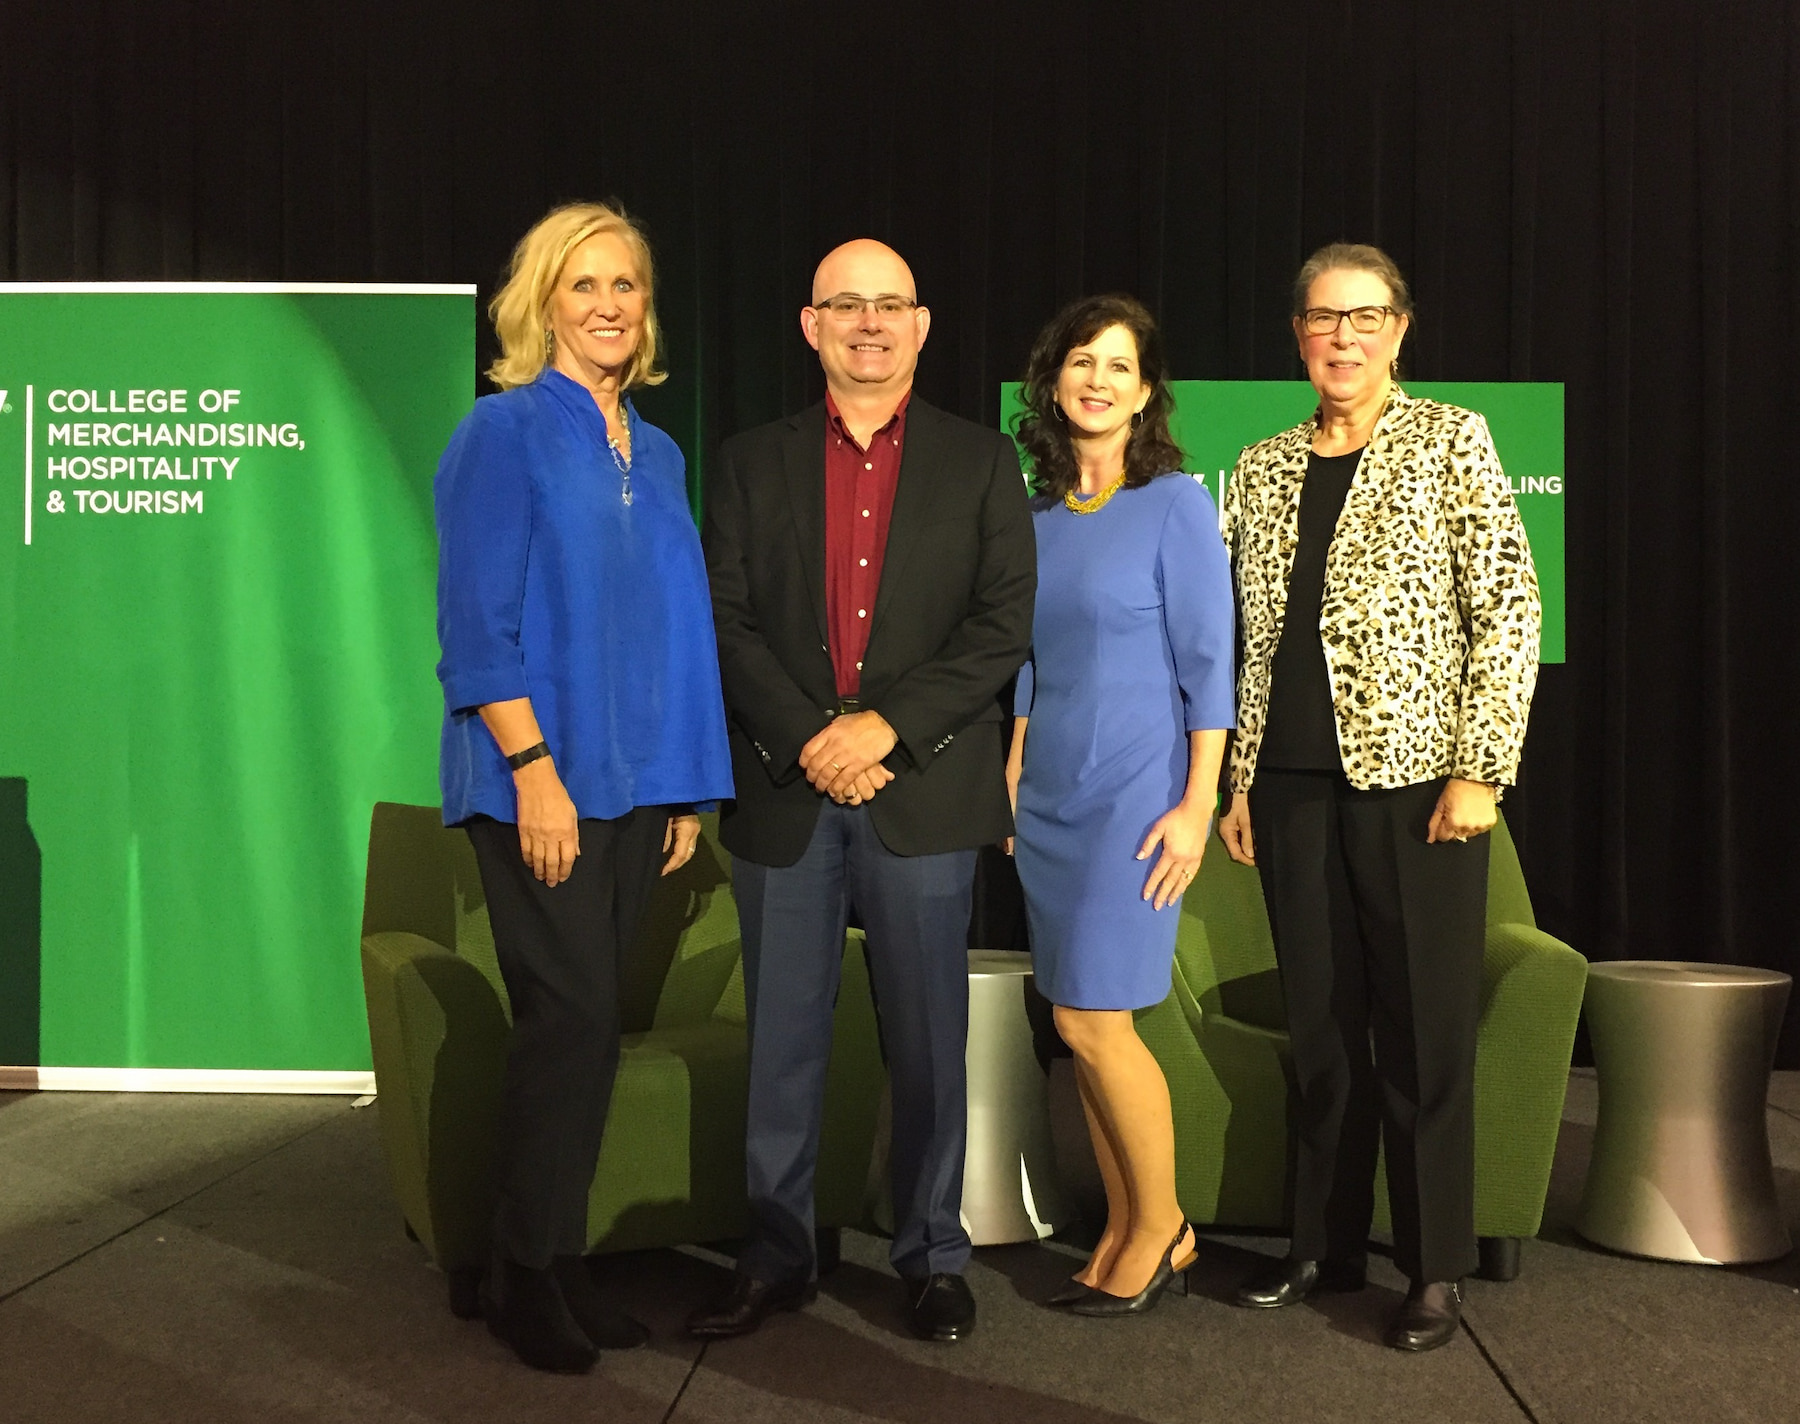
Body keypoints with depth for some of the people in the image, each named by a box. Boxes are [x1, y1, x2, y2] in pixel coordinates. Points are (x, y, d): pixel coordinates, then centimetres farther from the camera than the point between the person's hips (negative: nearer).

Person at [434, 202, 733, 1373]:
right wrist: (533, 768, -16)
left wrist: (687, 788, 11)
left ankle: (561, 1256, 20)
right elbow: (476, 619, -10)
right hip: (540, 780, -6)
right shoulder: (506, 431, -4)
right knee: (573, 1017, -6)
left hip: (636, 784, 6)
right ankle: (524, 1273, 10)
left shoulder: (658, 455, 15)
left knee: (588, 1023, 9)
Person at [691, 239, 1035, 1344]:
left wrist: (886, 726, -13)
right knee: (783, 1042, 8)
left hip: (926, 794, -1)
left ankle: (933, 1259, 19)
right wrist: (808, 742, -11)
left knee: (929, 1042, 6)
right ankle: (778, 1256, 20)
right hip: (784, 795, 1)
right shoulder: (753, 465, 10)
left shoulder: (982, 464, 7)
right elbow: (727, 623, 3)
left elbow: (1005, 624, -2)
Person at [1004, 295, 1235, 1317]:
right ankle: (1124, 1231, 19)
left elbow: (1209, 664, -9)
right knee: (1083, 1027, 7)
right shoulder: (1040, 514, 11)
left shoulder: (1177, 503, -6)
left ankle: (1162, 1229, 12)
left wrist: (1197, 804, -14)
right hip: (1050, 793, 6)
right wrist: (1011, 781, 12)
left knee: (1093, 1018, -7)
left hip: (1135, 791, -6)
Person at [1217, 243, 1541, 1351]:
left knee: (1425, 1026, 2)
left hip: (1412, 777, -4)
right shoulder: (1264, 469, 12)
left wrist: (1480, 770, -12)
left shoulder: (1450, 441, 0)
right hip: (1294, 781, 4)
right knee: (1322, 1019, 11)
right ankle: (1326, 1245, 23)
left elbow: (1510, 607, -6)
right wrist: (1239, 783, 10)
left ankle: (1437, 1268, 15)